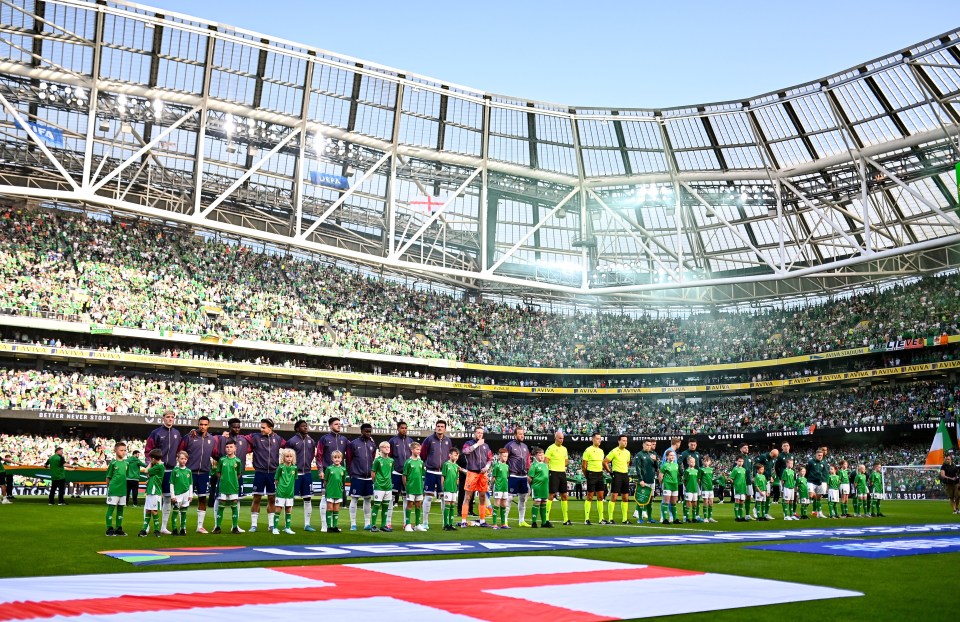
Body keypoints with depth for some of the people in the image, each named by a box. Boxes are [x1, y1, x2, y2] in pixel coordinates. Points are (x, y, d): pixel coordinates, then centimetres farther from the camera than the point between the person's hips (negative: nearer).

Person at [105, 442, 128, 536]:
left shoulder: (126, 463, 8)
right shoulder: (113, 462, -7)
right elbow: (108, 477, -1)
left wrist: (123, 485, 11)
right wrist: (109, 486, -2)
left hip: (123, 490, 6)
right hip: (113, 489, -6)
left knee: (120, 509, 11)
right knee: (111, 508, -1)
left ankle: (118, 528, 18)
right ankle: (109, 529, 5)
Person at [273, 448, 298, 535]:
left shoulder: (294, 467, 0)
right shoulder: (281, 467, -9)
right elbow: (276, 480, -2)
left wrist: (291, 487, 6)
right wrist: (279, 487, -2)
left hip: (290, 492, 4)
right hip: (281, 492, -4)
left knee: (289, 510, 10)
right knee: (278, 509, -1)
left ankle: (287, 528, 18)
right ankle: (275, 528, 5)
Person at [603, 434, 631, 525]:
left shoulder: (627, 452, 11)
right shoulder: (614, 451, -9)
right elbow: (605, 462, -7)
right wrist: (610, 472, -8)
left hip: (625, 475, 7)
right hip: (617, 475, -7)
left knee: (625, 498, 8)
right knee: (613, 497, -8)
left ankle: (624, 519, 15)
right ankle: (610, 519, -5)